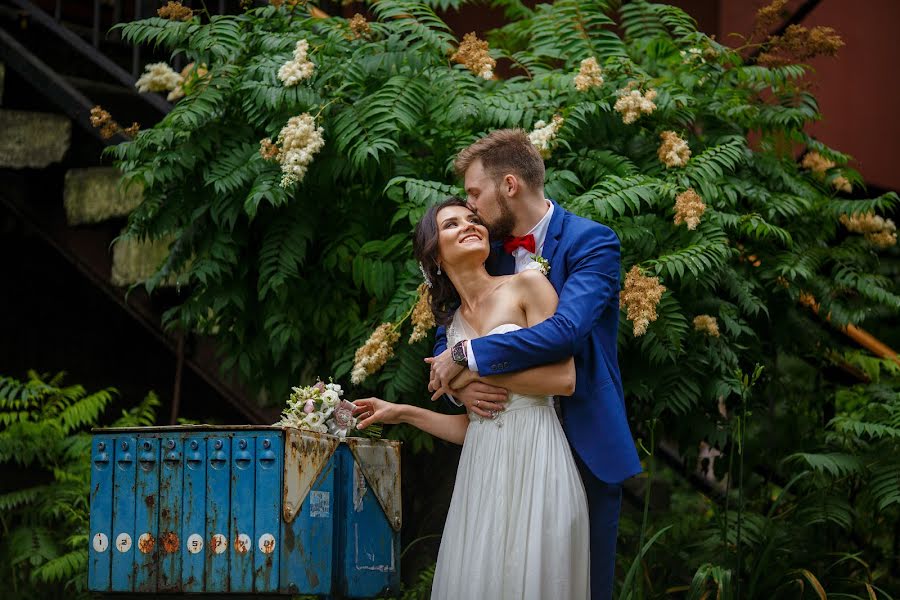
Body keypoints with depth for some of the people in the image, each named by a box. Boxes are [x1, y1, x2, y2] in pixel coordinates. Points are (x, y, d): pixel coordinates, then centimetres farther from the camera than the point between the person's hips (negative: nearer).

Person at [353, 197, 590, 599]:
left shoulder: (527, 286, -1)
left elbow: (564, 377, -11)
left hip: (534, 459, -5)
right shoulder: (454, 324, 15)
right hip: (482, 471, 5)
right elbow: (472, 426, 15)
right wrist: (402, 413, 14)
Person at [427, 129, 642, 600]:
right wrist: (459, 383, -12)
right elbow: (448, 337, 12)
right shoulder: (488, 251, 9)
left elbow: (566, 330, -27)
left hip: (585, 450, -5)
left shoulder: (591, 242, -11)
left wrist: (466, 356, -22)